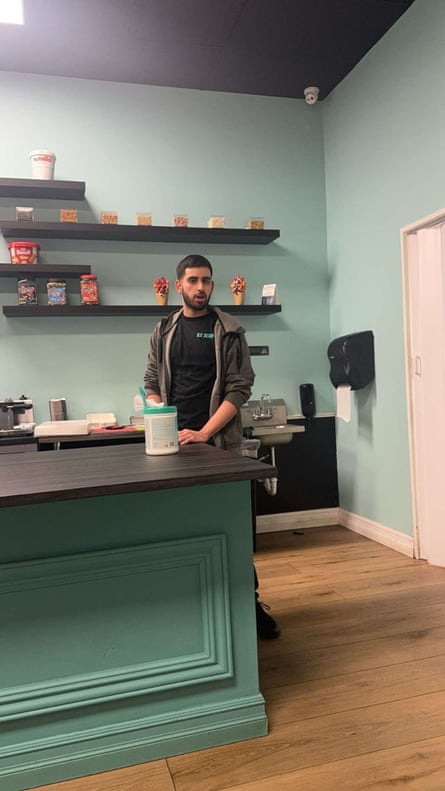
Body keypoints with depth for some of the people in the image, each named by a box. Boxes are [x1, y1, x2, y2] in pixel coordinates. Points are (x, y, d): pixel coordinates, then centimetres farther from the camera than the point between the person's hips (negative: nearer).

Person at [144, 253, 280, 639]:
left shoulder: (229, 331, 0)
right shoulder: (163, 331, 10)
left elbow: (240, 388, -7)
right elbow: (152, 385, 10)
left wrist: (204, 434, -15)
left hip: (220, 442, -3)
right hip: (173, 442, 3)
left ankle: (251, 601, 15)